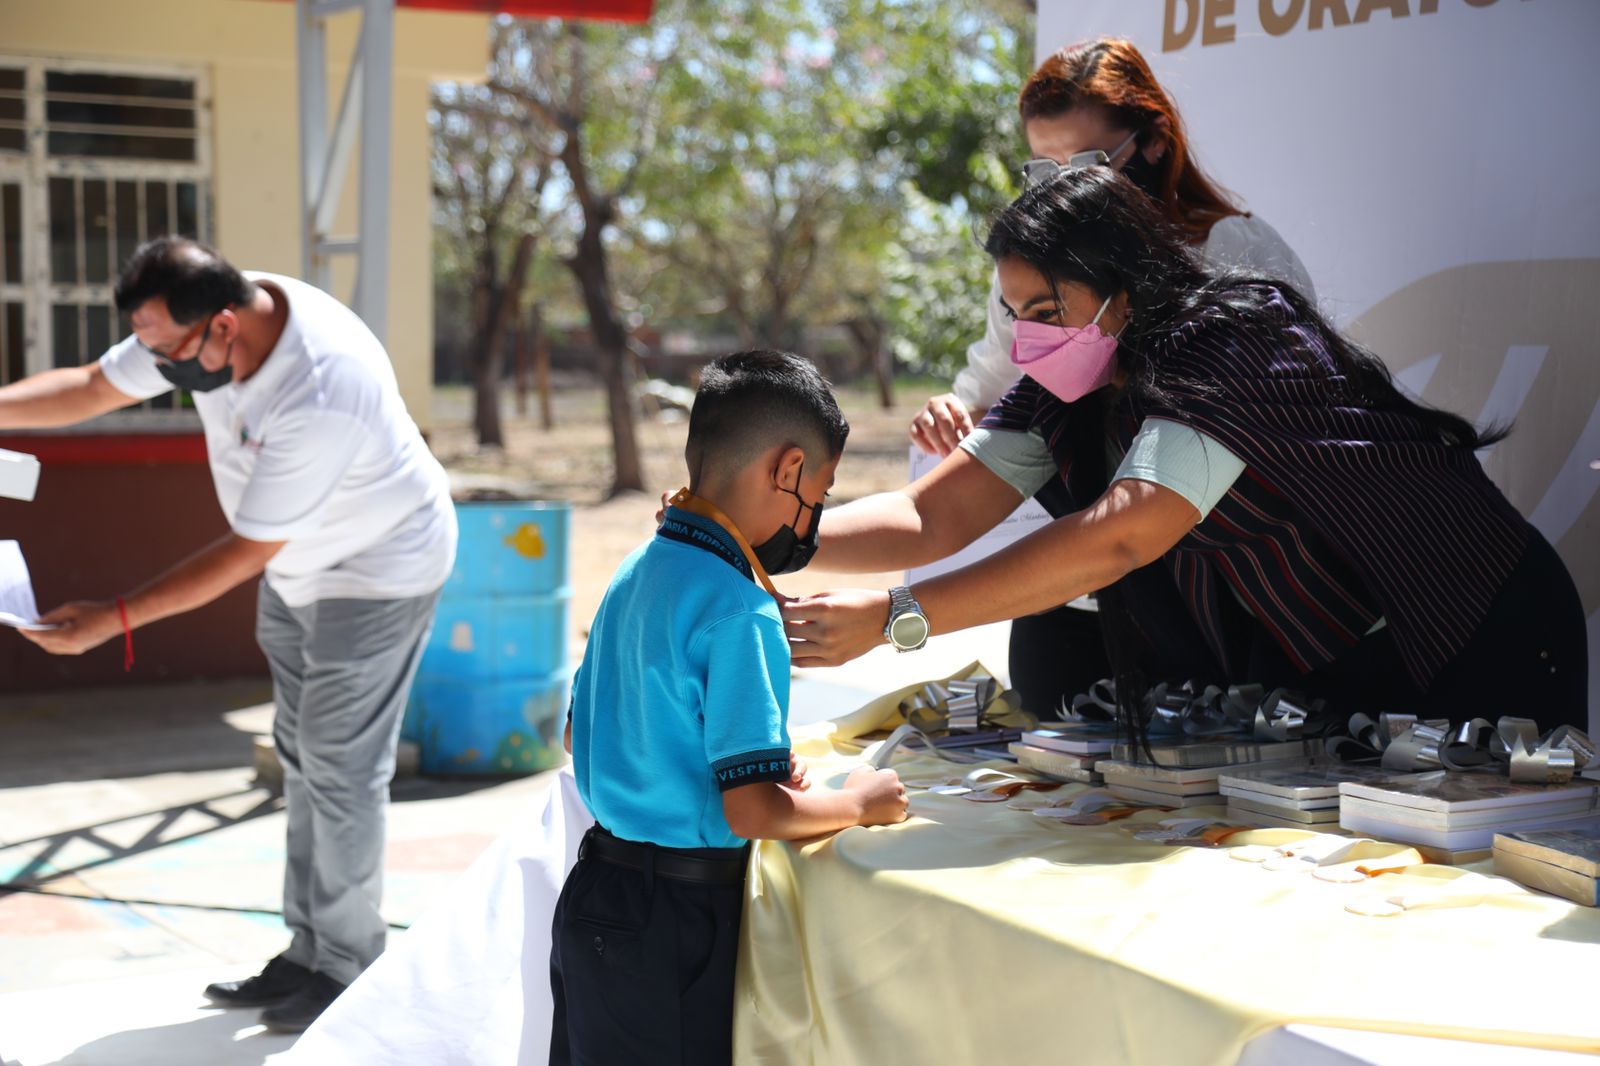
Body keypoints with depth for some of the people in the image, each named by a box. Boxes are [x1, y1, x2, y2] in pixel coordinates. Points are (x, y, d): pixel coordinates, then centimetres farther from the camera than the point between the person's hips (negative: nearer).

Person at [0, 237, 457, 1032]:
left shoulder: (320, 395, -38)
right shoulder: (199, 327, -15)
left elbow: (246, 551, -32)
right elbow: (94, 386, -4)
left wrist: (114, 619, -31)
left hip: (375, 571, -9)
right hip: (298, 564, 9)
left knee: (340, 771, -2)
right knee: (302, 760, 14)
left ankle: (345, 972, 14)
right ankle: (308, 955, 26)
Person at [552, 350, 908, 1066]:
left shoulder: (633, 574, 5)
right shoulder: (740, 610, -21)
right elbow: (754, 812, -24)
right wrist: (860, 803, -6)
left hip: (593, 896, 8)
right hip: (676, 921, -8)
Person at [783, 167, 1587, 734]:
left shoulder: (1234, 343, -30)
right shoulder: (1065, 391, -5)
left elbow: (1117, 539, -41)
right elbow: (935, 517, -9)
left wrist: (892, 619, -45)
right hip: (1323, 670, 7)